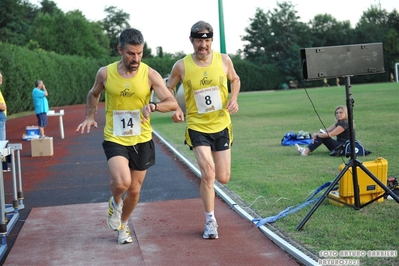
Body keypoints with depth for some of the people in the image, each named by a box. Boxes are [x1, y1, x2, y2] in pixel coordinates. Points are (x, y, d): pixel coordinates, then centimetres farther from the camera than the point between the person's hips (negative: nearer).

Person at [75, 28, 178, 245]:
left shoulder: (150, 75, -10)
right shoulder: (105, 73, -7)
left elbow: (172, 103, -13)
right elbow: (93, 94, 15)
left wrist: (153, 106, -31)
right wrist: (90, 117, 2)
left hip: (142, 140, 1)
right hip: (115, 139, -1)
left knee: (134, 190, 13)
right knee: (121, 182, -25)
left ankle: (123, 225, 41)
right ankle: (115, 202, 12)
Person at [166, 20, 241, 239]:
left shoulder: (224, 60, -5)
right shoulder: (181, 66, -10)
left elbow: (235, 79, 14)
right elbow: (168, 89, 5)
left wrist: (234, 98, -4)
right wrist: (175, 108, -12)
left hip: (221, 125, 3)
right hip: (197, 127, -2)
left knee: (223, 178, 6)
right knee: (208, 173, -14)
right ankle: (210, 221, 4)